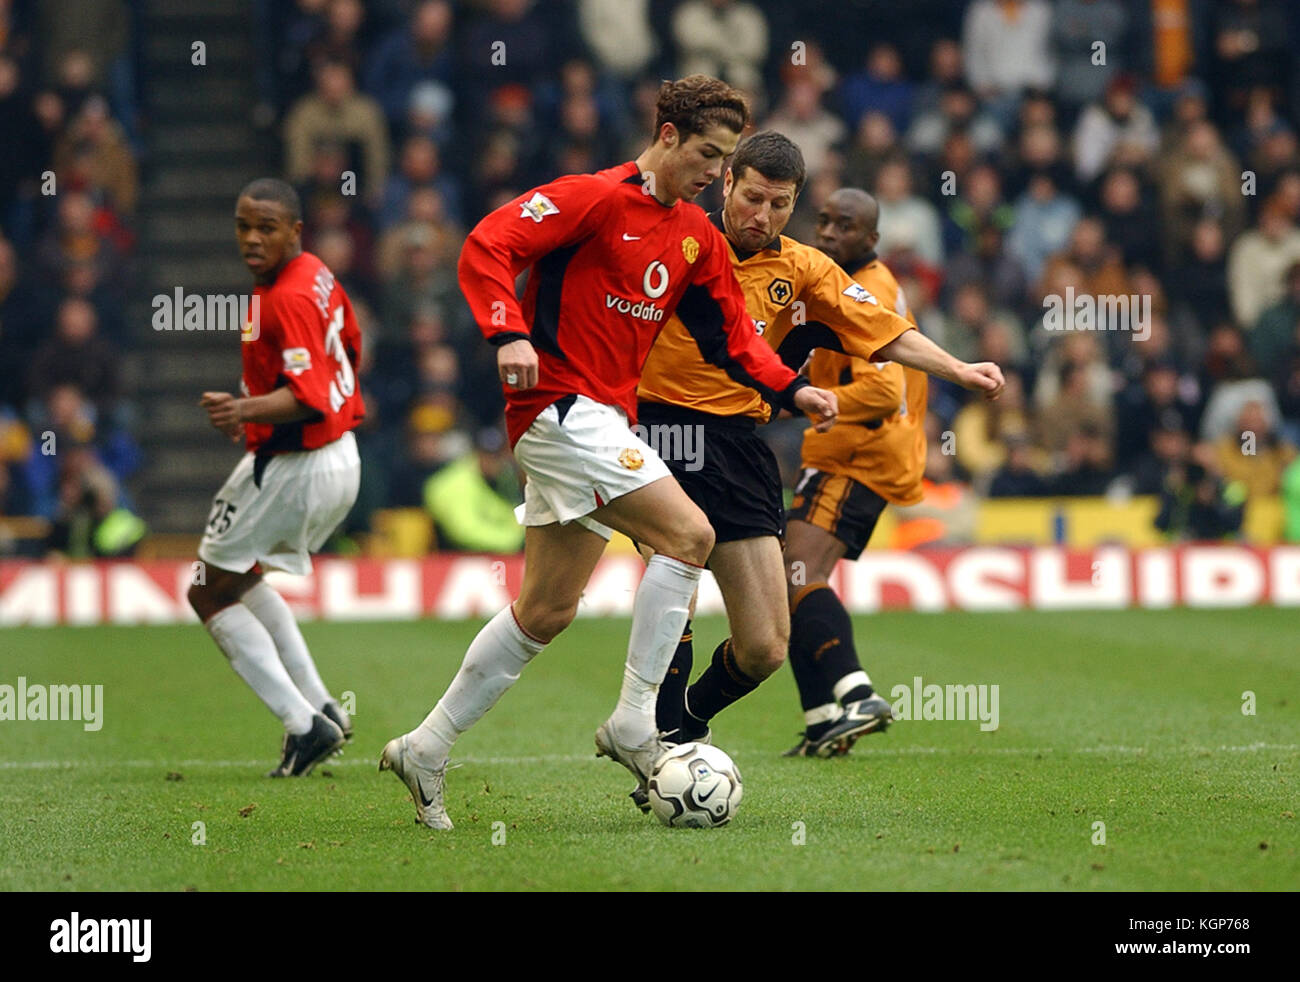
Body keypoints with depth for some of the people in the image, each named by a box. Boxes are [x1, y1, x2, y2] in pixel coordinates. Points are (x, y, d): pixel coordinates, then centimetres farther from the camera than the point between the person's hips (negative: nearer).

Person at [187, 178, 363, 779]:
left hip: (293, 472, -10)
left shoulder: (286, 300, -24)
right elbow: (350, 345, 23)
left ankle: (305, 725, -4)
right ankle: (320, 706, 22)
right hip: (340, 460, 10)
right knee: (242, 579, 27)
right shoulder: (317, 274, 5)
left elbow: (309, 398, -32)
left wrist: (246, 410, -47)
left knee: (211, 594, 3)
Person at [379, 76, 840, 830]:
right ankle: (634, 723, -13)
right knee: (689, 535, -19)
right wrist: (510, 333, -28)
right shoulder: (595, 198, -10)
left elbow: (731, 335, 20)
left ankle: (427, 749, 19)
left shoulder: (697, 237, 14)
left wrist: (791, 390, 4)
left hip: (606, 421, 9)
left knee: (548, 611, 10)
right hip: (559, 406, -9)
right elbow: (487, 246, -15)